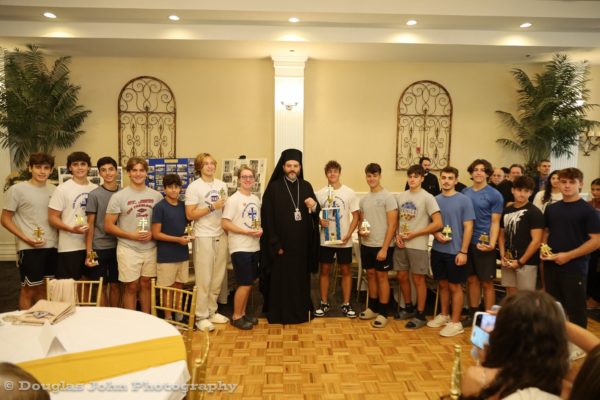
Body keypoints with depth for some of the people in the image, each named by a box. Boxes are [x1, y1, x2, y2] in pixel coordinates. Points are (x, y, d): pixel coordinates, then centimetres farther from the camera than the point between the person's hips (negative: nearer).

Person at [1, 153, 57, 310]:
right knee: (29, 290, 4)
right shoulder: (16, 190, -5)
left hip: (52, 246, 5)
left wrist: (58, 237, 1)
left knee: (43, 288, 15)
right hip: (29, 248, -4)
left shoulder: (54, 190, 7)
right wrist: (25, 238, -14)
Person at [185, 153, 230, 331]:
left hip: (221, 236, 5)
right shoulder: (194, 187, -6)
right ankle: (201, 317, 12)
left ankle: (212, 311, 25)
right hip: (204, 237, -5)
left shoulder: (222, 185, 10)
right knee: (204, 279, 0)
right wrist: (212, 207, -16)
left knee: (218, 278, 11)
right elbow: (190, 215, -11)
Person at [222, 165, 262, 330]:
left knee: (249, 283, 13)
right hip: (240, 248, -7)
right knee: (244, 284, -3)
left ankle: (243, 313, 27)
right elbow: (225, 223, -15)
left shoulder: (256, 199, 10)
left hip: (254, 247, 7)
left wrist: (260, 230, -2)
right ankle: (236, 316, 13)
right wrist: (246, 232, -20)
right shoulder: (233, 200, -10)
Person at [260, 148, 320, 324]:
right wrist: (275, 244, -14)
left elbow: (316, 213, 10)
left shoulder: (306, 186, 7)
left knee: (300, 278, 11)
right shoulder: (273, 188, -5)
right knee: (280, 279, 3)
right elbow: (268, 218, -9)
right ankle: (279, 314, 16)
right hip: (281, 243, -4)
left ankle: (300, 312, 25)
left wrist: (314, 206, -15)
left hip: (302, 243, 4)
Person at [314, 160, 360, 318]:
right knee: (324, 270, 8)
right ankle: (324, 303, 20)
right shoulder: (320, 193, 0)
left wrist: (348, 235, -12)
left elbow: (355, 216, -1)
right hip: (325, 239, 1)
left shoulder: (349, 192, -2)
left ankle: (346, 304, 18)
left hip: (344, 240, -1)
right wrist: (320, 221, -14)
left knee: (345, 271, 7)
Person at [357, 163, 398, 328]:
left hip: (382, 246, -6)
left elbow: (392, 224, -14)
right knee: (371, 275, 14)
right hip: (366, 244, 6)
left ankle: (383, 313, 10)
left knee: (382, 276, 1)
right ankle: (372, 308, 26)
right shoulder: (363, 199, 9)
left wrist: (384, 248, -17)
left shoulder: (388, 197, -11)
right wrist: (360, 230, -5)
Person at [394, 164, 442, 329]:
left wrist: (415, 234, -14)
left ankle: (420, 315, 15)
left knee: (418, 279, 3)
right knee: (402, 277, 13)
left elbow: (438, 223, -14)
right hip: (401, 244, 6)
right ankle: (409, 308, 32)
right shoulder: (400, 196, 7)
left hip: (418, 245, -5)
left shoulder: (427, 198, -9)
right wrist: (397, 235, -3)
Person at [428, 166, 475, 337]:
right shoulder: (436, 200, 4)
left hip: (455, 251, -4)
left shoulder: (464, 200, -8)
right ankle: (444, 315, 32)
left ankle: (455, 323, 15)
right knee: (442, 284, 16)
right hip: (438, 250, 4)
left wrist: (463, 251, -13)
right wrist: (436, 234, -9)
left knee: (455, 286, 5)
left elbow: (468, 227, -9)